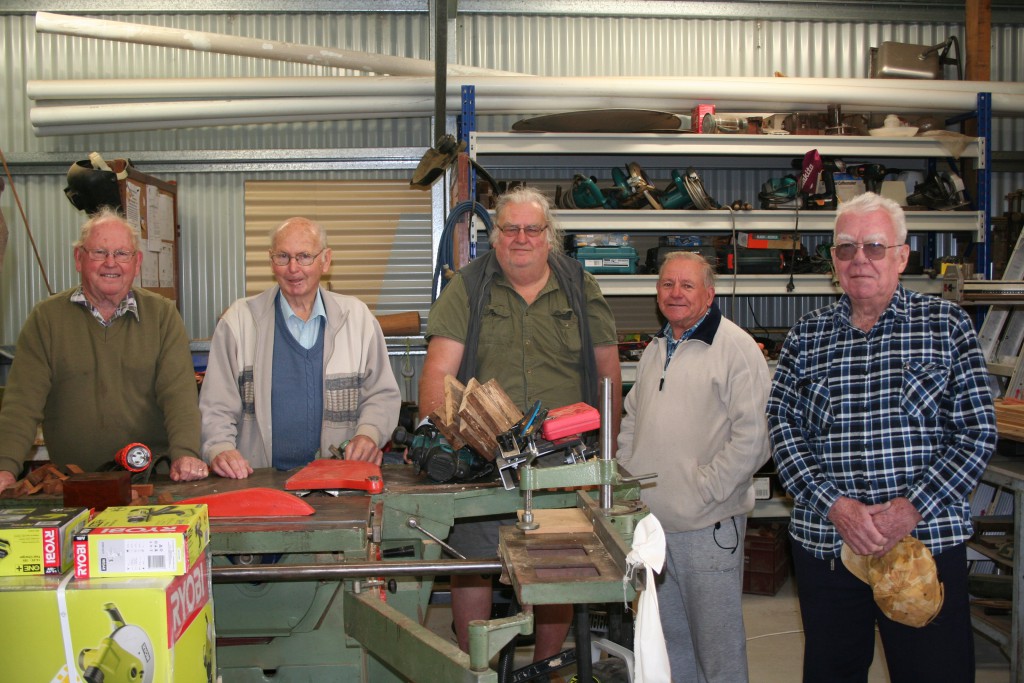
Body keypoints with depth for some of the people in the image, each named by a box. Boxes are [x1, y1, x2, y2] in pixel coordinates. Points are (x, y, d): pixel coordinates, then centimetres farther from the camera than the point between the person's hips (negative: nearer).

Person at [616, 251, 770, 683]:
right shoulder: (655, 350, 15)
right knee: (666, 637, 17)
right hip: (650, 520, 7)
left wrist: (703, 490, -16)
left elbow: (752, 437, -16)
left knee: (717, 640, 3)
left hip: (708, 526, -7)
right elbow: (632, 422, 24)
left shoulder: (736, 348, -9)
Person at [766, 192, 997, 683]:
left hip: (929, 541, -1)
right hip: (824, 545, 2)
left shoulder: (946, 325, 1)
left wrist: (911, 508, -14)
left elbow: (977, 432, -4)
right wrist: (835, 505, -14)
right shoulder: (806, 337, 6)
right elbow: (783, 430, 0)